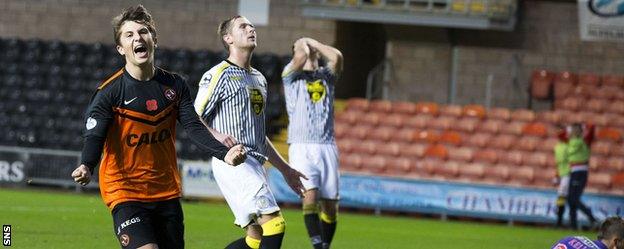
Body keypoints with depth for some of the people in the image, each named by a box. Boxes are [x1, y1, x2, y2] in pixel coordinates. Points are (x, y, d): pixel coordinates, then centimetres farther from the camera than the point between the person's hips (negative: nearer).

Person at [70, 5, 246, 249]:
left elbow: (194, 127, 1)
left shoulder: (175, 85, 4)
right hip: (125, 191, -5)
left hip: (167, 192, 5)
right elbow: (94, 136, -18)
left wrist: (224, 153, -17)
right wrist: (86, 167, -39)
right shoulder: (109, 92, -10)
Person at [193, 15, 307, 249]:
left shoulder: (259, 79, 24)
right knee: (274, 224, -19)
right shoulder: (219, 75, -3)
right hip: (233, 162, -9)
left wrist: (285, 169, 29)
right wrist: (216, 135, -28)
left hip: (255, 164, 9)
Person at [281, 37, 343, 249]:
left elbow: (337, 57, -2)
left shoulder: (326, 76, 18)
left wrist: (312, 42, 9)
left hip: (327, 146, 3)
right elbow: (301, 57, -11)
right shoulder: (291, 75, 9)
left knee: (330, 205, 0)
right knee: (310, 195, -21)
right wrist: (302, 45, 10)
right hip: (301, 146, -3)